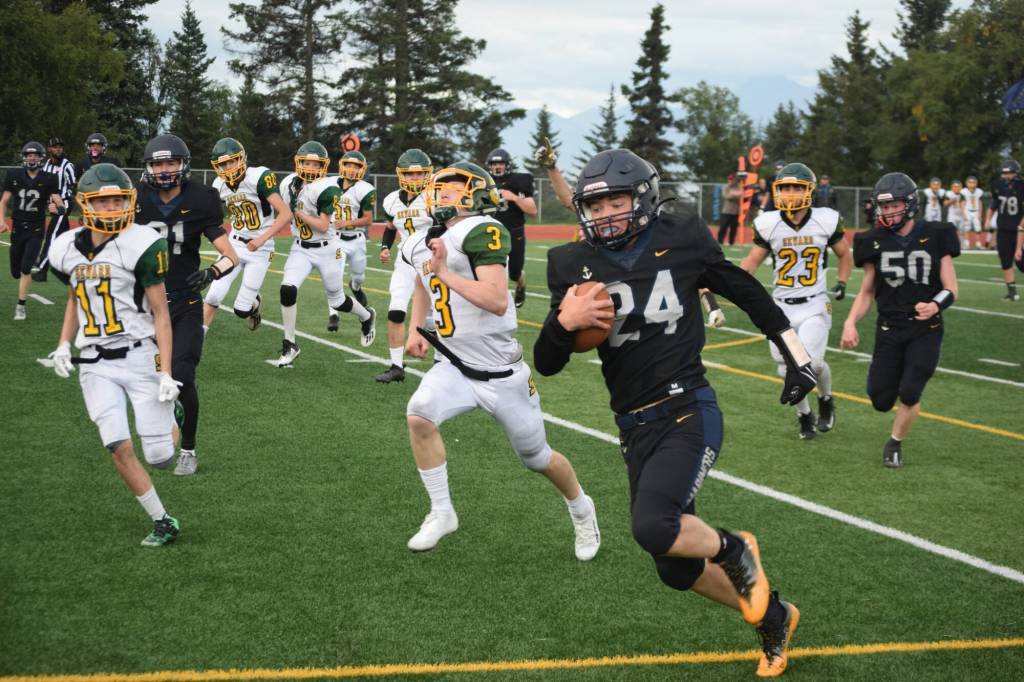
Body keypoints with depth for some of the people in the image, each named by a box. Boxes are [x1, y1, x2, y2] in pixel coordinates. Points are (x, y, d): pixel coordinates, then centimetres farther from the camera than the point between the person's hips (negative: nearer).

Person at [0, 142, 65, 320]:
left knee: (26, 268, -14)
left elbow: (57, 199, -9)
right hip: (17, 229, 2)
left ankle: (21, 305, -4)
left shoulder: (48, 179, -3)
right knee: (16, 272, 6)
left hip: (36, 229, -2)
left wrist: (61, 207, -33)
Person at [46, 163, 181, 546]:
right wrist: (64, 345, 11)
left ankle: (171, 414, 33)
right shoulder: (67, 249, 5)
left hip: (140, 357, -4)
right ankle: (163, 523, 5)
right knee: (119, 448, -11)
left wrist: (165, 372, -11)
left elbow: (160, 312, -8)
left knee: (158, 458, -3)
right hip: (96, 365, 4)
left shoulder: (141, 246, -11)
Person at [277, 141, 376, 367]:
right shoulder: (290, 184, -3)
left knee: (337, 301, 11)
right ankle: (289, 345, -5)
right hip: (301, 248, 4)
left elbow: (323, 226, -23)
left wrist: (298, 212, -25)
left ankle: (367, 317, 45)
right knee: (287, 290, -17)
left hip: (327, 250, -4)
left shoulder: (326, 189, -22)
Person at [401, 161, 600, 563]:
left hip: (500, 372, -5)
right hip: (455, 366, 6)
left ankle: (581, 509, 40)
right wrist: (415, 330, 16)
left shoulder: (481, 232, -21)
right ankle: (441, 513, -7)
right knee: (419, 416, -23)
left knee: (537, 458, 10)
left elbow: (497, 301, -31)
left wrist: (445, 272, -28)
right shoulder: (421, 243, 4)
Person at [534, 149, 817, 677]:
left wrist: (794, 351, 16)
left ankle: (733, 550, 6)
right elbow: (547, 365, 2)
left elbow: (745, 291, 13)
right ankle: (772, 617, 35)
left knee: (654, 526, -28)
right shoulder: (573, 265, 1)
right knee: (675, 568, 10)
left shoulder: (682, 241, -3)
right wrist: (564, 321, -18)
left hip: (689, 414, -4)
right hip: (636, 429, 4)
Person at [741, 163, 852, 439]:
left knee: (811, 362, -17)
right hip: (782, 306, 2)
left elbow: (844, 254, 13)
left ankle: (826, 400, 16)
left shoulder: (826, 221, -4)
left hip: (814, 305, -2)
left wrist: (842, 282, 0)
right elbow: (752, 261, 9)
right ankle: (805, 415, 29)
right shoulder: (769, 224, -3)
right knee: (789, 369, 3)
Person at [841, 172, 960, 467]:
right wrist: (850, 322, -8)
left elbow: (951, 289, -5)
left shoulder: (935, 237, -6)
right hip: (889, 329, 2)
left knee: (909, 395, -11)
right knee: (882, 401, 1)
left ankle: (895, 444, 17)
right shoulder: (875, 242, -1)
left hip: (926, 330, -2)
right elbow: (867, 291, 8)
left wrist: (935, 305, -26)